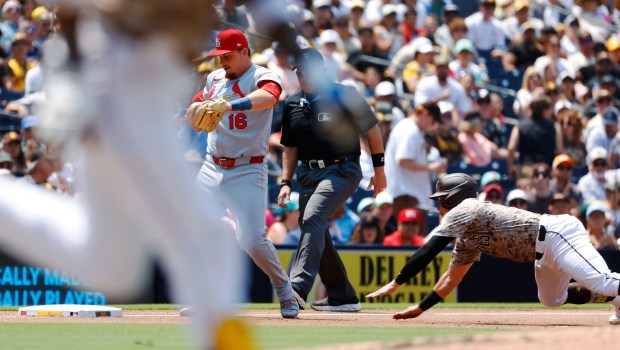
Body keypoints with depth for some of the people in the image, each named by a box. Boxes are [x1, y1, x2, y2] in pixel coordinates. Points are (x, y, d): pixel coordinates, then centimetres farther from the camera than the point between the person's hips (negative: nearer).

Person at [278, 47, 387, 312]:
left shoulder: (343, 96, -6)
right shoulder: (293, 105, 10)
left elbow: (371, 129, 1)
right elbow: (290, 148, 17)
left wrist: (378, 168, 1)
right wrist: (286, 183, 7)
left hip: (342, 171, -7)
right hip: (309, 174, 7)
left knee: (313, 219, -26)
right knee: (317, 234, 7)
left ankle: (298, 287, -39)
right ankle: (343, 297, 20)